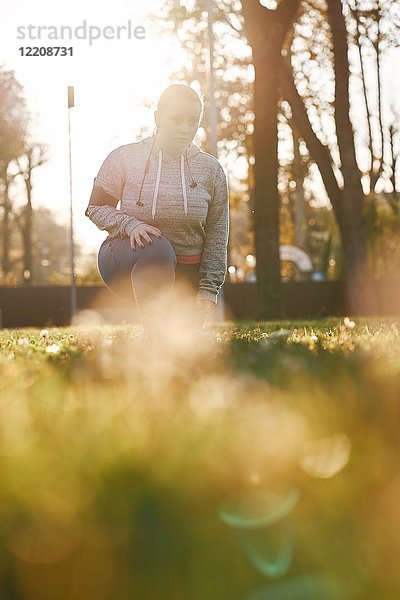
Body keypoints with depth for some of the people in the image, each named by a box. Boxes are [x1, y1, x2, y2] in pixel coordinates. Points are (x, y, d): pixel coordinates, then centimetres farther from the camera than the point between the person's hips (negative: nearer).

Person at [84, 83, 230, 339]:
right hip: (127, 259, -3)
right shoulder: (124, 158, -7)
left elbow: (217, 237, -2)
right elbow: (95, 208, -2)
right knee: (155, 248, -37)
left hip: (185, 271, 3)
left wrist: (208, 289, -11)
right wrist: (130, 224, -22)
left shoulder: (211, 170, -2)